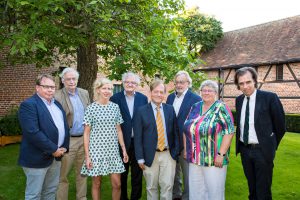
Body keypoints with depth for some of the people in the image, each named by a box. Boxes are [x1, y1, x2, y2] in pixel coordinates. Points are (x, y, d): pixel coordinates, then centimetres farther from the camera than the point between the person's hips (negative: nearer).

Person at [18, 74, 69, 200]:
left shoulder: (57, 104, 11)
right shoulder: (28, 104, -14)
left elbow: (64, 125, 14)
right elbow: (33, 133, -24)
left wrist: (64, 147, 1)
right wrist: (53, 149, -18)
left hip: (56, 156, 8)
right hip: (37, 157, -7)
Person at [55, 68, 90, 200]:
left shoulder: (84, 93, 7)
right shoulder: (57, 97, -10)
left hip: (84, 139, 5)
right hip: (67, 141, -5)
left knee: (82, 172, 17)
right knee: (63, 174, 5)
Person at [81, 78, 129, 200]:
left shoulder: (115, 107, 5)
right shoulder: (91, 108, -5)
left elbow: (118, 130, 10)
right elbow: (86, 133, -3)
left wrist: (124, 149, 6)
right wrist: (87, 155, -6)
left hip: (113, 150, 3)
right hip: (96, 150, -3)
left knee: (117, 184, 4)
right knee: (96, 184, 9)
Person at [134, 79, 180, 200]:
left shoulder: (170, 109, 5)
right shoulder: (141, 111, -3)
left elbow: (175, 132, 8)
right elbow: (138, 136, -4)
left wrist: (176, 151, 1)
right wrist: (140, 158, -7)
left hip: (168, 154, 2)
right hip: (150, 155, -1)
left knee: (167, 186, 5)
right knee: (151, 187, 11)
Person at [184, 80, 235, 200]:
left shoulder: (221, 108, -8)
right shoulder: (195, 107, 10)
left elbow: (229, 131, -13)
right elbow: (187, 129, 15)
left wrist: (221, 154, -17)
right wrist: (185, 149, 10)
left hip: (214, 160, -5)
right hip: (194, 159, 5)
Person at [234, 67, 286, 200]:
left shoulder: (269, 97, -12)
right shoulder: (239, 100, 3)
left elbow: (280, 125, -3)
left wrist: (272, 145, 5)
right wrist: (240, 144, 10)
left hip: (262, 150, -4)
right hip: (244, 150, 5)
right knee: (252, 187, 19)